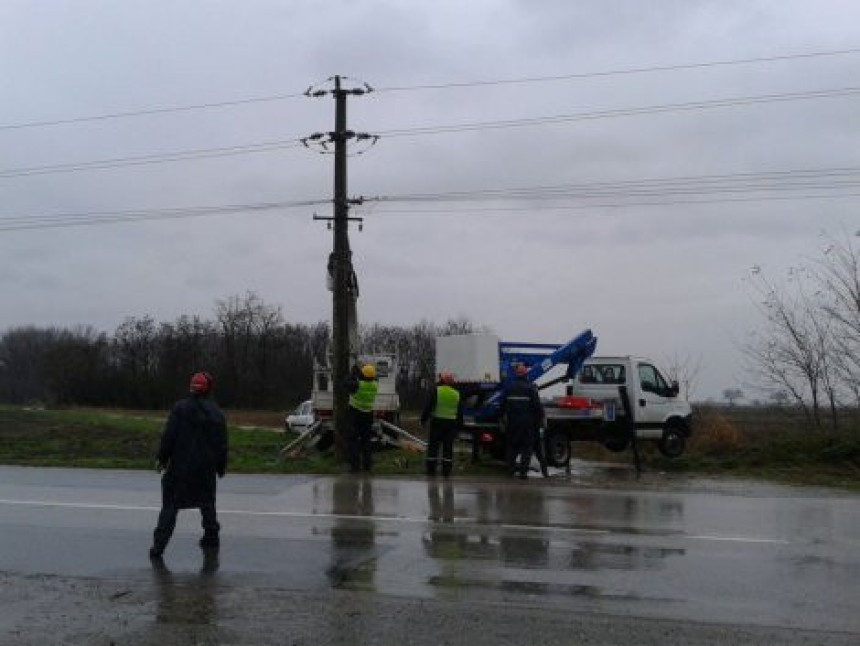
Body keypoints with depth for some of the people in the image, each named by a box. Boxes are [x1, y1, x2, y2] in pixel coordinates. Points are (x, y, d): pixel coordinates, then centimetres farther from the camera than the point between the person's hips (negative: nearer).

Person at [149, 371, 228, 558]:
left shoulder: (180, 408, -7)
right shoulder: (216, 412, 4)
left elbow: (169, 436, -10)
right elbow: (222, 443, 8)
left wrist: (161, 458, 0)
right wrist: (221, 466, 18)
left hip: (180, 465, -3)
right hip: (206, 468, 3)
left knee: (170, 504, 1)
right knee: (207, 502, 20)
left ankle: (159, 544, -4)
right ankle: (211, 535, 26)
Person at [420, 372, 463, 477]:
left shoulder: (436, 391, -4)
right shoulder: (456, 394, 10)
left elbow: (428, 407, -7)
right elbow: (460, 413, 14)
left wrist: (423, 419, 0)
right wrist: (458, 425, 19)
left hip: (437, 422, -3)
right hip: (451, 423, 3)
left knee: (433, 446, 3)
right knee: (448, 447, 6)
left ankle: (431, 469, 2)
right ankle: (446, 471, 5)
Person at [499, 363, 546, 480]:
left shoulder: (509, 387, 4)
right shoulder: (530, 387, -8)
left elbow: (502, 404, 7)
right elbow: (537, 405, -10)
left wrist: (503, 416, 20)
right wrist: (542, 417, 1)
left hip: (512, 421, 3)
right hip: (528, 422, -3)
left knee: (512, 445, 17)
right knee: (527, 447, 3)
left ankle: (512, 468, 20)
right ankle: (523, 471, -2)